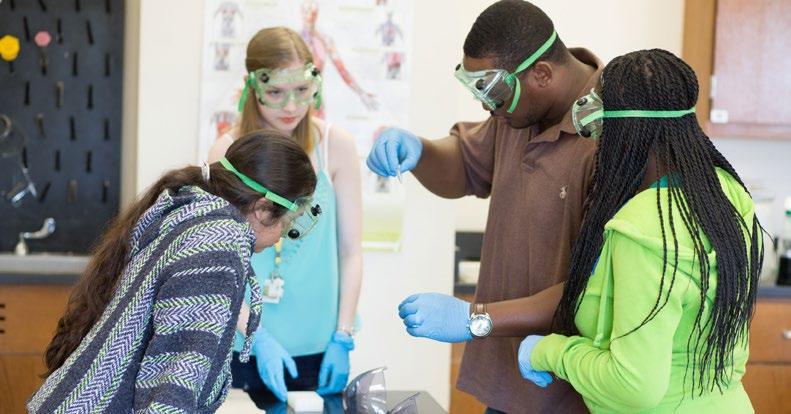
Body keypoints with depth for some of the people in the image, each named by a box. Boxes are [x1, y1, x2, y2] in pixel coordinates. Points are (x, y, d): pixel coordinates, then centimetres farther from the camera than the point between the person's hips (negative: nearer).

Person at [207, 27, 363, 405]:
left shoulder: (335, 145, -4)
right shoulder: (228, 152, -5)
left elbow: (350, 251, -1)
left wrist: (342, 339, -5)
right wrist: (258, 337, -15)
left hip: (318, 346, 1)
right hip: (244, 345, 0)